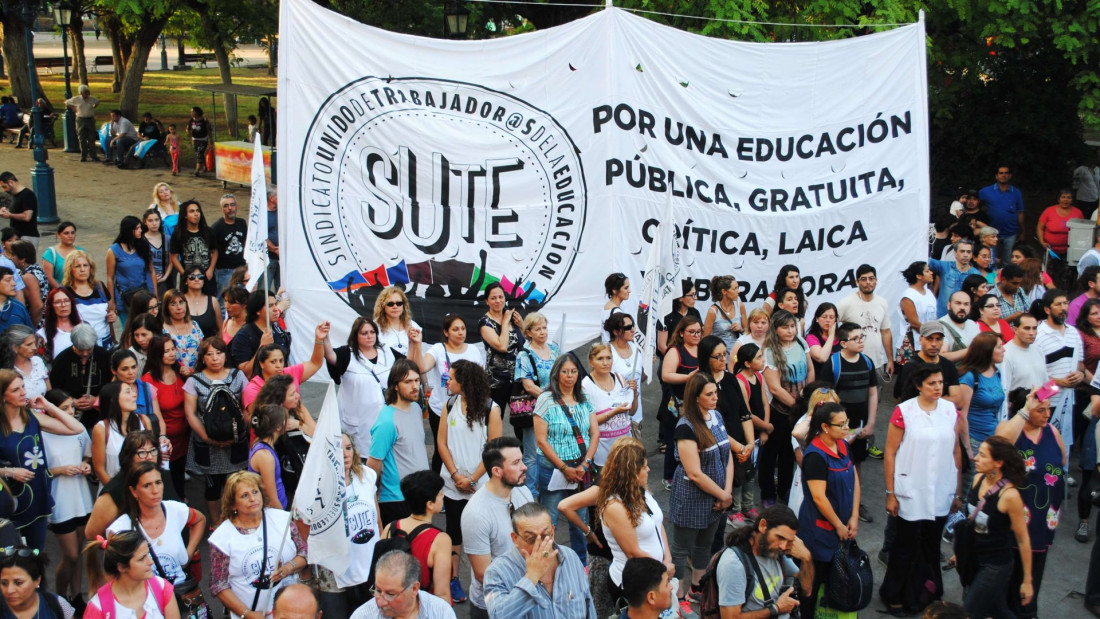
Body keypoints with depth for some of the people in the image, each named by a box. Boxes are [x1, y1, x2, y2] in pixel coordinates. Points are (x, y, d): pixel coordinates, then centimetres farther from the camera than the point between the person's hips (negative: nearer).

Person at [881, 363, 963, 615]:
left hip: (941, 494, 3)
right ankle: (894, 596, 25)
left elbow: (956, 451, 8)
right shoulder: (904, 412, -12)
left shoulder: (950, 410, 1)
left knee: (932, 546, 15)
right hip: (911, 494, -3)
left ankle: (927, 593, 31)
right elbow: (890, 453, -8)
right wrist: (890, 493, -8)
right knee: (906, 546, 8)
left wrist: (958, 492, 10)